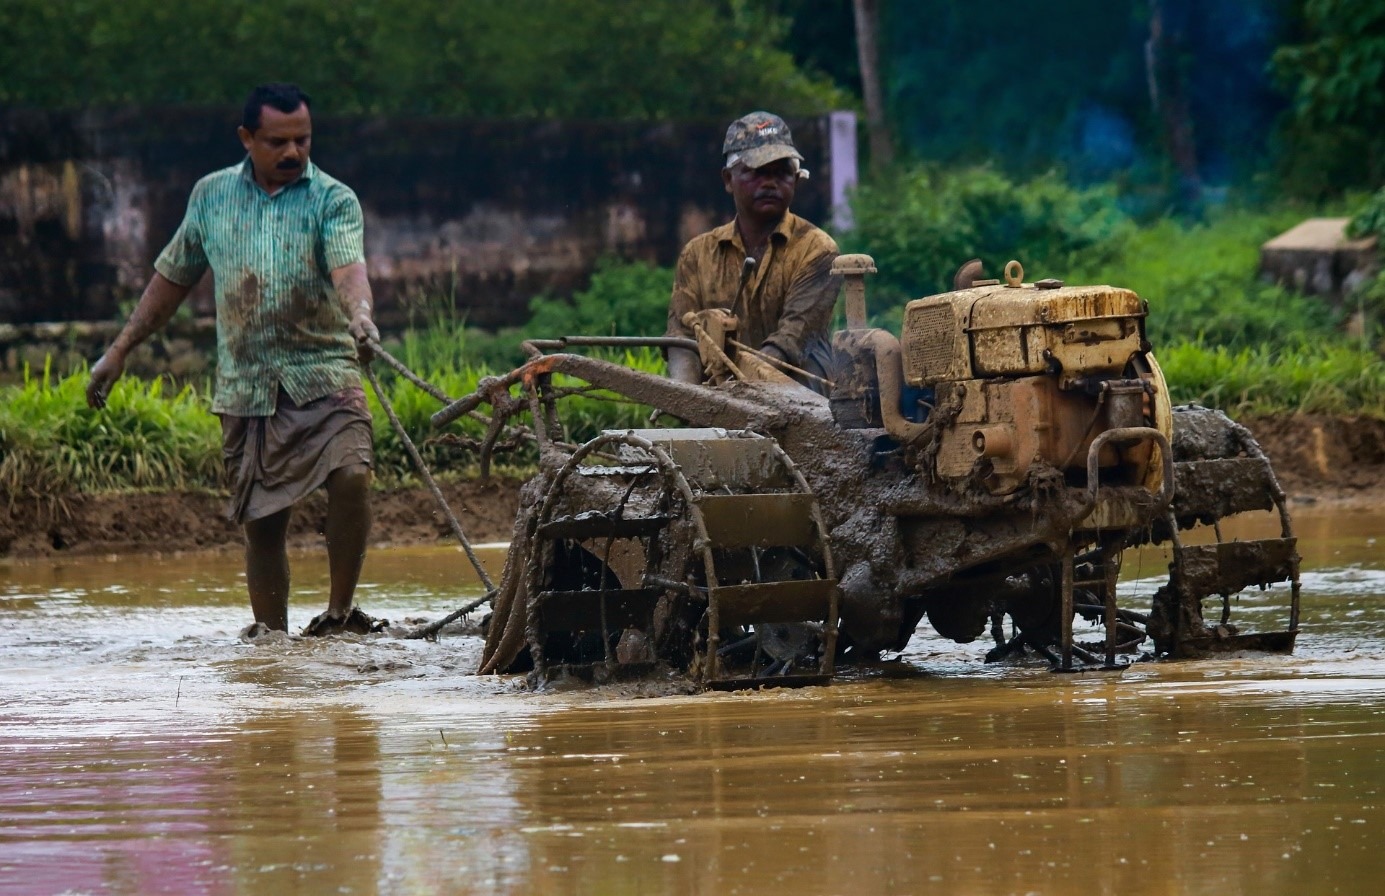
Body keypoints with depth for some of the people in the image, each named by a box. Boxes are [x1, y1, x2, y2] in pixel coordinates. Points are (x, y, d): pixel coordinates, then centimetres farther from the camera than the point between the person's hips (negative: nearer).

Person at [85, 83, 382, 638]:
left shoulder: (333, 200, -1)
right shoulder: (211, 196, 10)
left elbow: (349, 267, -19)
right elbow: (173, 278, 19)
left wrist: (361, 317, -41)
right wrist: (118, 352, 18)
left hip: (322, 375, -3)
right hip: (245, 386, 3)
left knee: (351, 473, -25)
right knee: (261, 520, 4)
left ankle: (339, 612, -13)